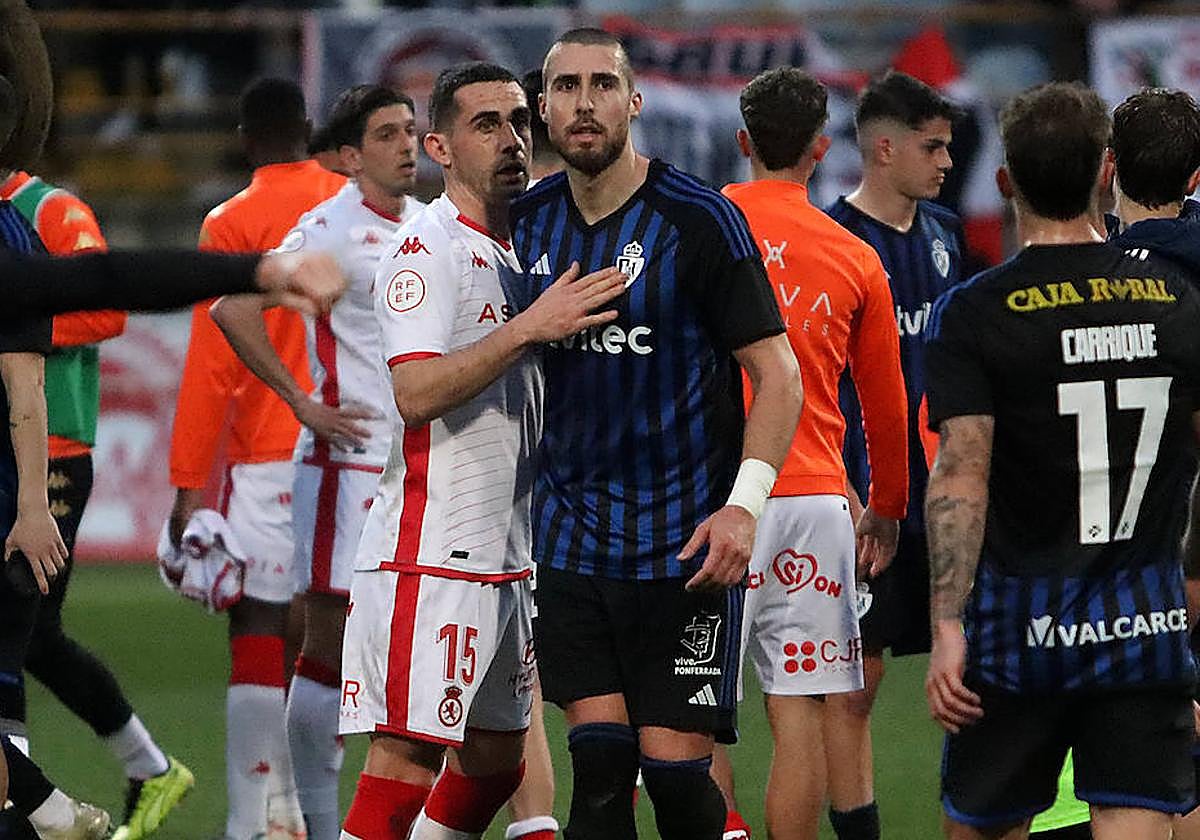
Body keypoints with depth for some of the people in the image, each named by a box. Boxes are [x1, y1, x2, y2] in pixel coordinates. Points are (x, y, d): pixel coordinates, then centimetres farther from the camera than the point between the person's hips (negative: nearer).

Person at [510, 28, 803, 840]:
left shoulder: (699, 219, -9)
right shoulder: (528, 221, 6)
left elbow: (778, 376, -8)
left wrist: (745, 504, -17)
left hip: (686, 539, -4)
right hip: (573, 532, 4)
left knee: (675, 766, -6)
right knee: (600, 761, -2)